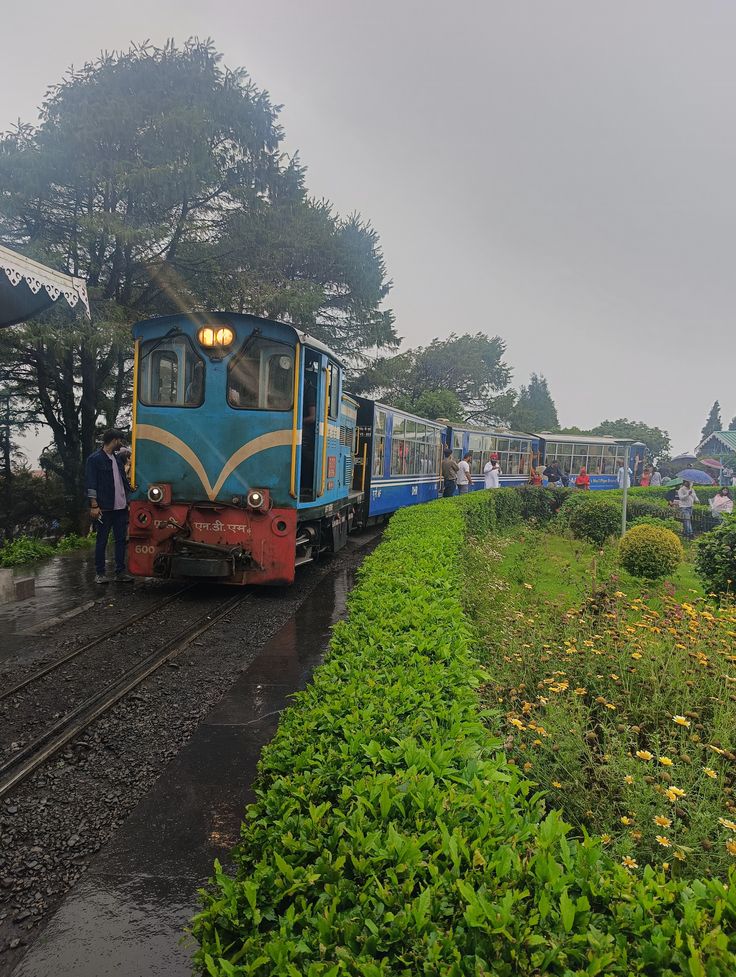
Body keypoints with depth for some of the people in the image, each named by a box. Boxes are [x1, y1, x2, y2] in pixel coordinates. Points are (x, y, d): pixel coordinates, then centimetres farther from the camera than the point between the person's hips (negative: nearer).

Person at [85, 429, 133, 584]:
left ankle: (120, 572, 13)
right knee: (102, 541, 1)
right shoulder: (94, 459, -4)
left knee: (121, 539, 7)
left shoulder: (118, 458, 17)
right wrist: (94, 506, -15)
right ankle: (100, 574, 8)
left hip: (121, 507, 7)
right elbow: (91, 484, -9)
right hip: (105, 508, -7)